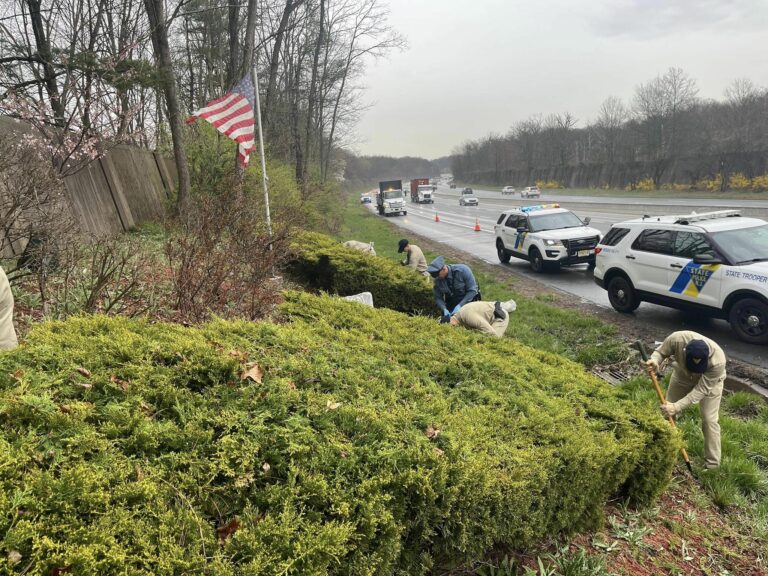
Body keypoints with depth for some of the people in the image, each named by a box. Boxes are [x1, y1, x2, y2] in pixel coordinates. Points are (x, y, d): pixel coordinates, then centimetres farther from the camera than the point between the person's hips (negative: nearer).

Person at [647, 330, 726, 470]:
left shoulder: (717, 360, -40)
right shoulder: (677, 339, -39)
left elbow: (701, 390, -33)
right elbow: (661, 352, -18)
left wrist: (677, 406, -39)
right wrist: (655, 360, -41)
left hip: (710, 382, -3)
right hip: (681, 376, 3)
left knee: (709, 420, -7)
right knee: (667, 411, 7)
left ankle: (712, 465, 6)